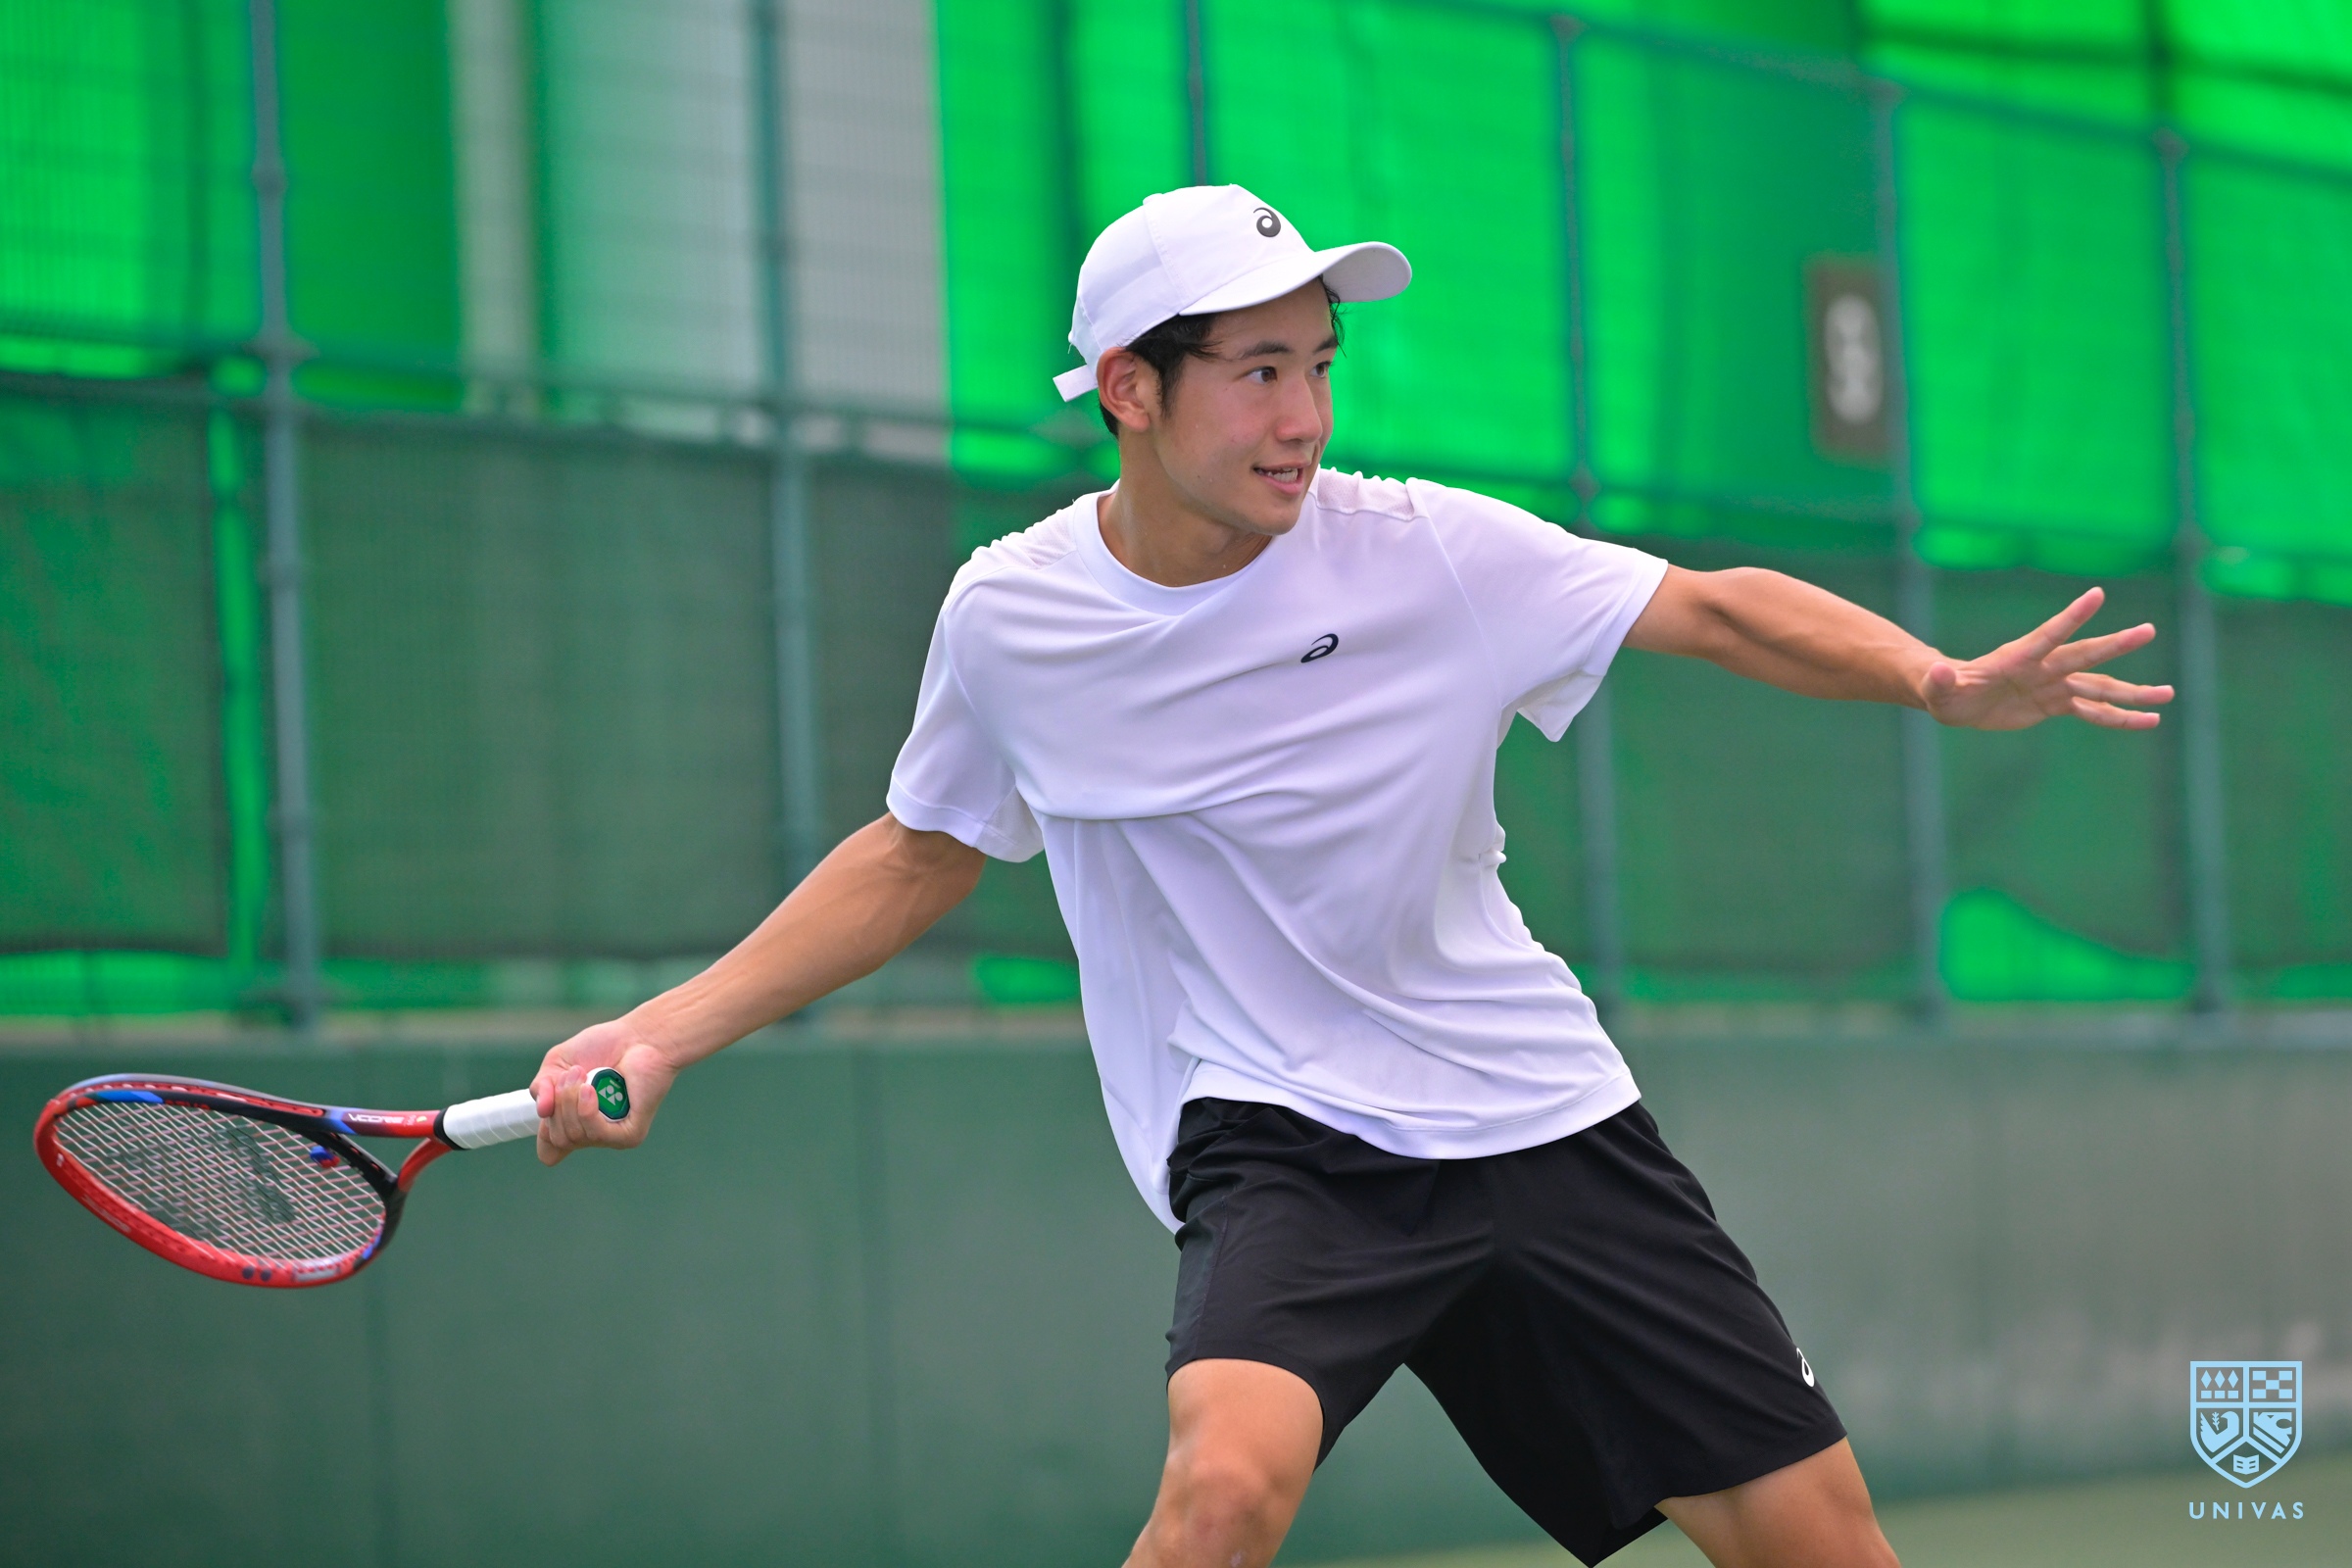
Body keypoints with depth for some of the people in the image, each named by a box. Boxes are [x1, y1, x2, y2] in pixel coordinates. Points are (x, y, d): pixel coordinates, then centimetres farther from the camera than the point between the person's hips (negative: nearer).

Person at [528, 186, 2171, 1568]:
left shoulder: (1423, 550, -7)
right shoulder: (1009, 617, -3)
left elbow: (1717, 608, -1)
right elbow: (921, 854, 13)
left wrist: (1947, 683, -17)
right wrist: (665, 1033, 7)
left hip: (1542, 1116, 2)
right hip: (1275, 1136, -2)